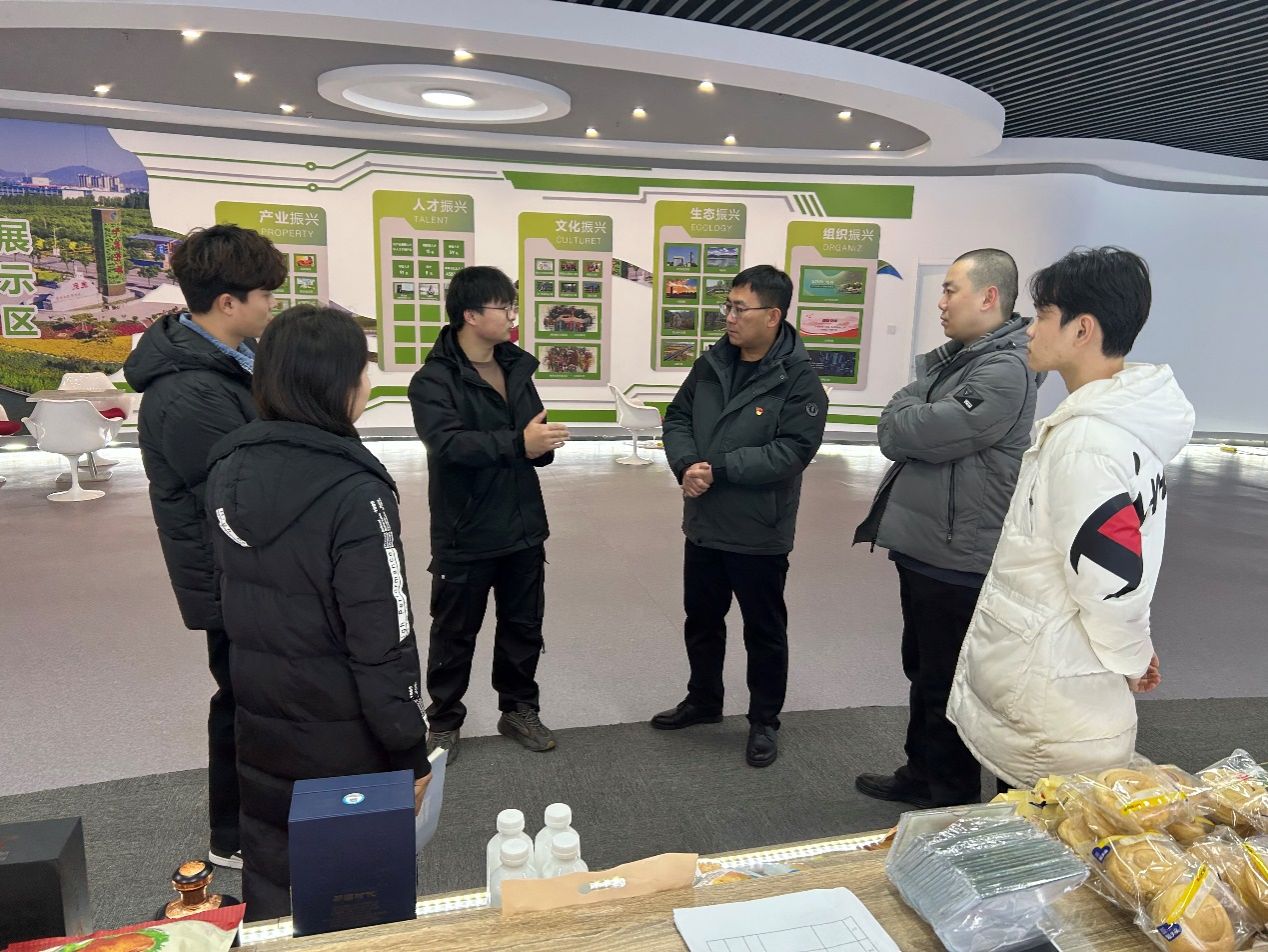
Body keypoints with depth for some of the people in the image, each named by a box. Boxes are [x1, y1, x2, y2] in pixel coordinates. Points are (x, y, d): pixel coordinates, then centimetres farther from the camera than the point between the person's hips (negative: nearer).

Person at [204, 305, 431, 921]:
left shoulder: (228, 469, -3)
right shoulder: (353, 492, -24)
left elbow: (234, 597, 9)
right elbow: (383, 644, -22)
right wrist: (411, 754, -11)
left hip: (260, 729, 6)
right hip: (342, 743, -6)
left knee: (268, 890, 24)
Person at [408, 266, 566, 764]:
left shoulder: (517, 368, 7)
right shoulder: (433, 380, -14)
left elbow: (533, 438, 10)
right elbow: (448, 443, -30)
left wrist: (542, 444, -14)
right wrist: (517, 443, -38)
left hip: (522, 527, 6)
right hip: (465, 533, -6)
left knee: (523, 626, 17)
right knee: (455, 632, 10)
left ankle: (519, 709, 35)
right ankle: (444, 720, 28)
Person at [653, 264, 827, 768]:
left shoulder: (799, 379, -15)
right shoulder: (711, 364, 3)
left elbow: (791, 451, -23)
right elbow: (677, 417, 6)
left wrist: (718, 469, -24)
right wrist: (686, 464, -14)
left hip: (759, 533, -6)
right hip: (703, 523, 6)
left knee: (764, 630, 11)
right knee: (701, 619, 21)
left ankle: (764, 721, 30)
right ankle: (704, 700, 43)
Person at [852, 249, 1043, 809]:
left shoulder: (1005, 371, -20)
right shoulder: (953, 358, 12)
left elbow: (910, 434, -23)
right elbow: (891, 434, 10)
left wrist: (907, 412, -5)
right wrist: (915, 415, -9)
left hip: (957, 559, -9)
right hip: (923, 547, 10)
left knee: (946, 683, 6)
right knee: (922, 671, 21)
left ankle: (953, 800, 24)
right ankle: (920, 776, 38)